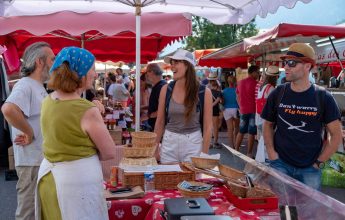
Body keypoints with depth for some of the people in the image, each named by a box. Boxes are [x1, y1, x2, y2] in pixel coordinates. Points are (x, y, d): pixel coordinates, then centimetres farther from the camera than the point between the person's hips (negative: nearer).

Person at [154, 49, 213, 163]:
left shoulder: (204, 92, -7)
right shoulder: (166, 89, -1)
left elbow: (207, 126, -4)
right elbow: (160, 122, 5)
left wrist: (204, 154, -5)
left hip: (193, 143, -2)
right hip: (169, 142, 2)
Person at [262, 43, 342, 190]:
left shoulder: (323, 97, -6)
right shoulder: (277, 94, -2)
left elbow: (336, 134, -1)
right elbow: (268, 125, 10)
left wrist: (319, 162, -5)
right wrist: (271, 152, -3)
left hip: (310, 168, 0)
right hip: (280, 164, 1)